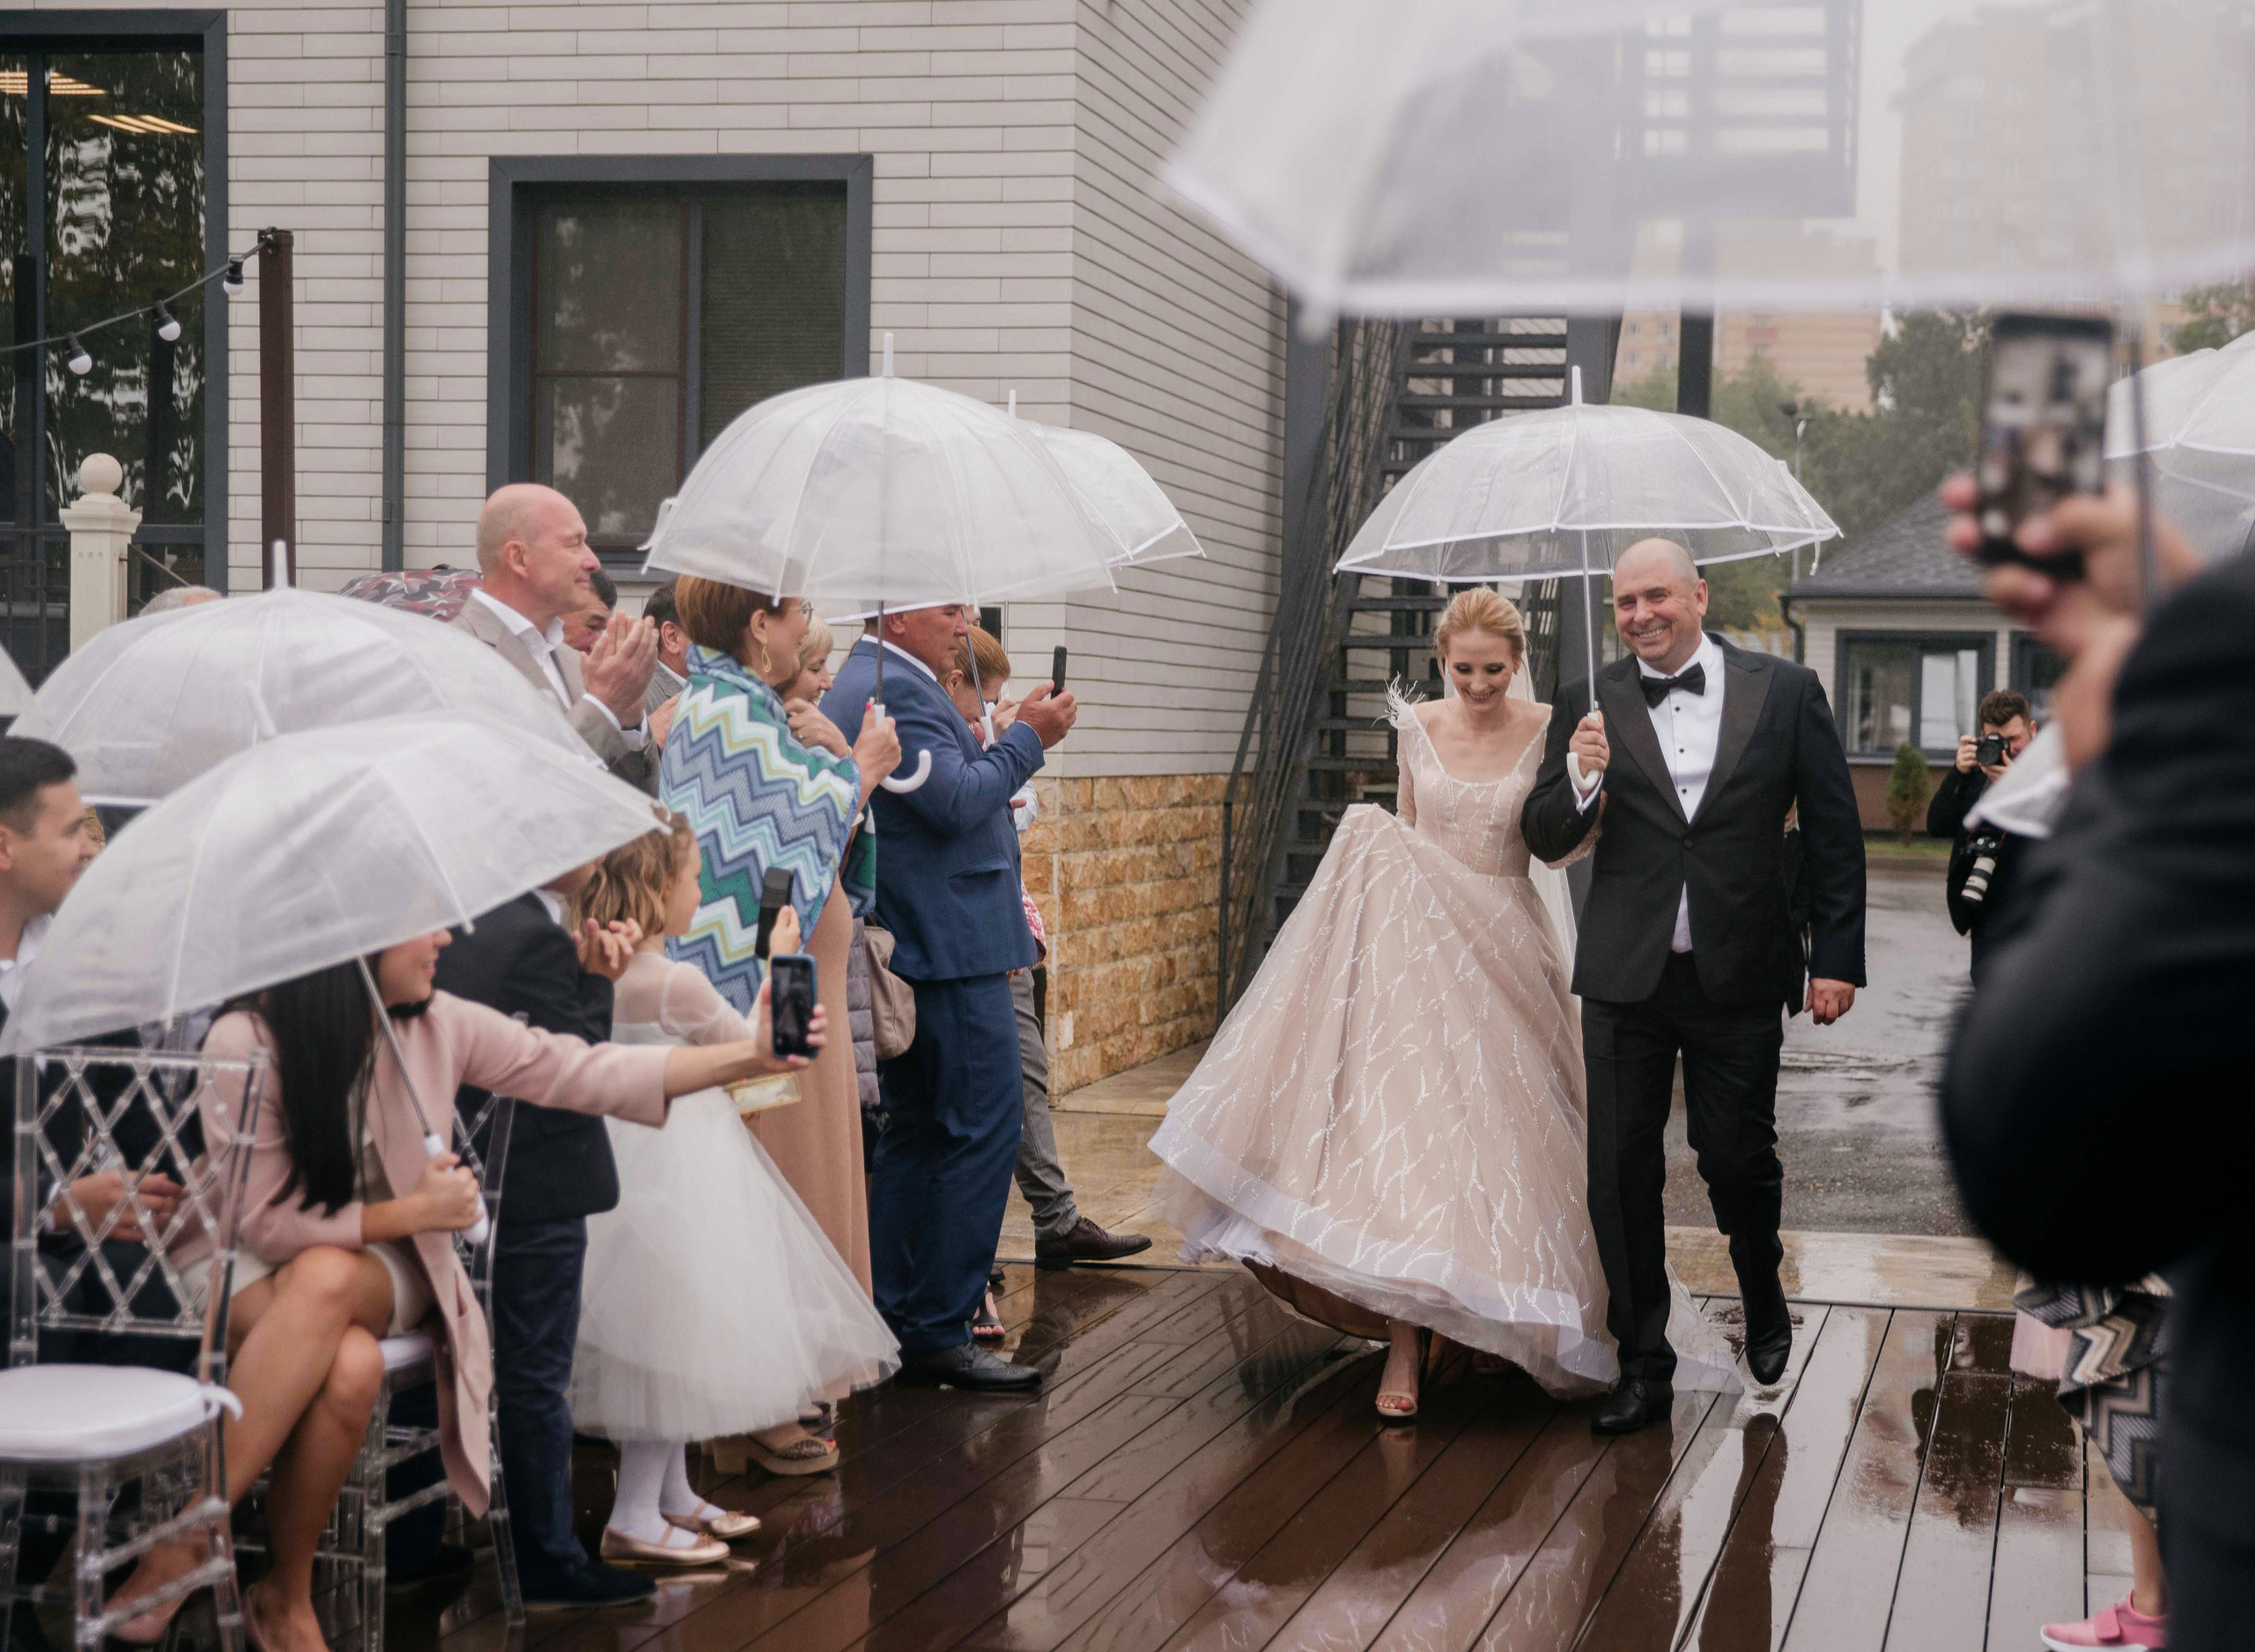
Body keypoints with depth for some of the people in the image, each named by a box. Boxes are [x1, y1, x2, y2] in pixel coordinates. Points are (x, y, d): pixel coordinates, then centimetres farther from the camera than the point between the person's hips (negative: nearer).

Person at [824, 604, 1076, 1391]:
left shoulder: (853, 685, 18)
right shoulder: (898, 690, -16)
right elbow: (957, 801, -23)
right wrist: (1027, 738, -11)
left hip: (901, 951, 11)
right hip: (952, 950, -11)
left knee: (915, 1133, 14)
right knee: (985, 1128, -8)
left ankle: (888, 1323, 17)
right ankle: (938, 1333, -6)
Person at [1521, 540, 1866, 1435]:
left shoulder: (1785, 691, 0)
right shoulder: (1590, 706, 2)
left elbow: (1833, 833, 3)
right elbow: (1545, 842, 2)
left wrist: (1837, 958, -1)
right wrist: (1579, 780, -20)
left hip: (1739, 979, -1)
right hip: (1625, 980, 1)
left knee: (1739, 1159, 6)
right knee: (1621, 1175, 3)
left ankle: (1764, 1299, 37)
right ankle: (1643, 1367, 16)